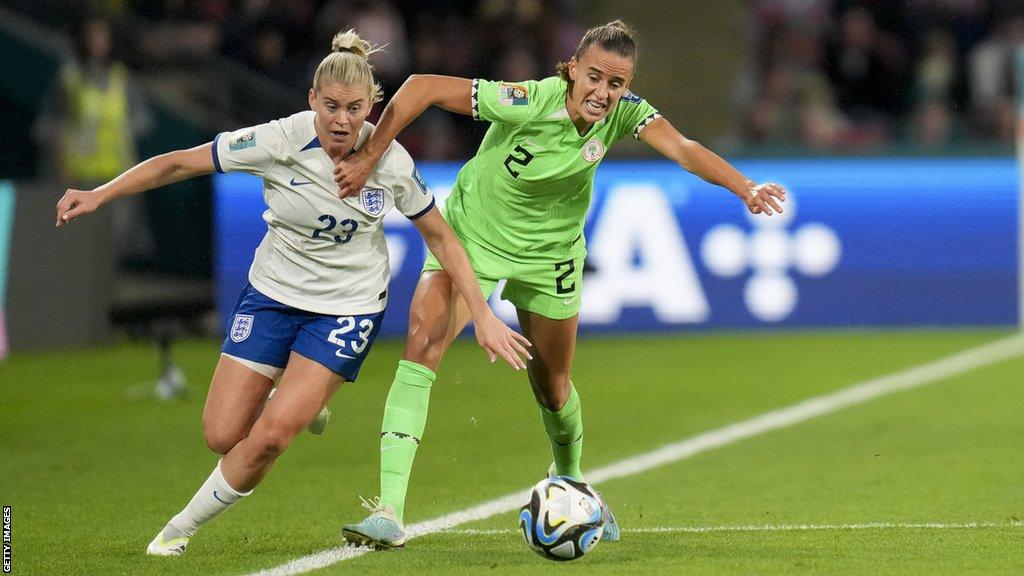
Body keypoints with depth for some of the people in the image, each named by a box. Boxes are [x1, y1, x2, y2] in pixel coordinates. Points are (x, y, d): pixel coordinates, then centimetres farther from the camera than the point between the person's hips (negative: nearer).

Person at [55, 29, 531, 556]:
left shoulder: (391, 162, -16)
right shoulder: (281, 141, -19)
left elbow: (440, 237, -2)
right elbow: (180, 163, -12)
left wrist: (483, 316, -5)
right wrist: (99, 194, -20)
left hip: (349, 308, -1)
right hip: (273, 293, 1)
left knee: (267, 438, -15)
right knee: (222, 436, -2)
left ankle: (182, 528, 7)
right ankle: (299, 404, 31)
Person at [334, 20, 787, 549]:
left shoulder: (624, 112, -19)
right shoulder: (528, 103, -30)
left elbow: (684, 150, -31)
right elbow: (422, 87, -28)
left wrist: (746, 189, -47)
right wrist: (368, 158, -29)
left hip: (547, 254, 4)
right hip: (471, 234, -3)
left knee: (552, 386, 14)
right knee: (422, 342, -24)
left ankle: (569, 483, 48)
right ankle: (389, 511, -28)